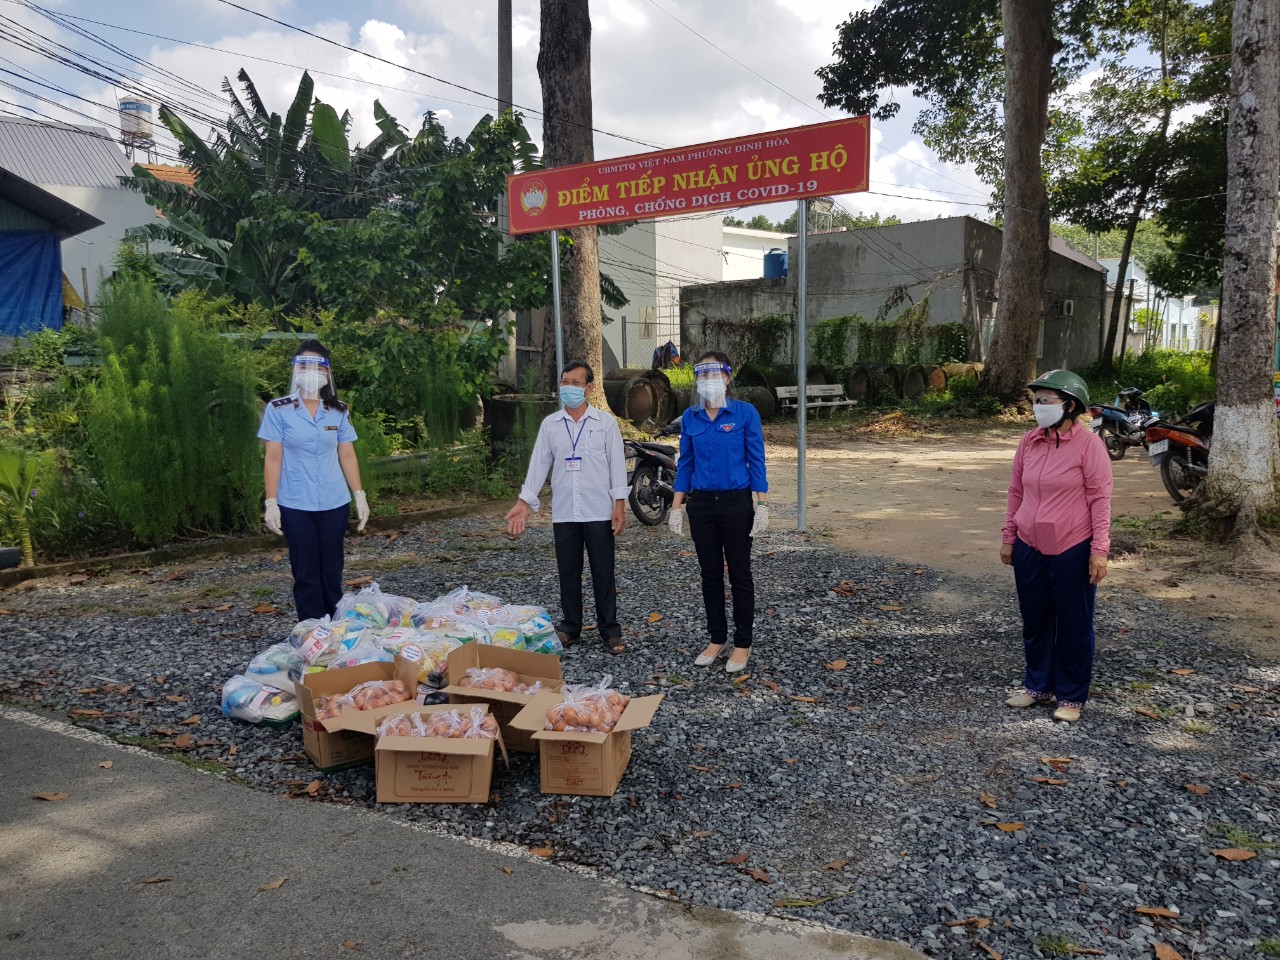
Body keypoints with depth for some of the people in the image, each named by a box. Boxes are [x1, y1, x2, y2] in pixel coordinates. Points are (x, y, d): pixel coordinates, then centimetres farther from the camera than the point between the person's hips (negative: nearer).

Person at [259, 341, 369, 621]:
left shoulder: (339, 411, 4)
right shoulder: (278, 409, -3)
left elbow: (347, 455, 9)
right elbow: (273, 458, -3)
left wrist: (360, 495, 6)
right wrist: (271, 503, -7)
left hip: (334, 504, 2)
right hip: (295, 506, -2)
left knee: (332, 572, 9)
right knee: (306, 574, 2)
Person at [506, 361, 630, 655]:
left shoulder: (605, 421, 1)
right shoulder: (550, 424, 7)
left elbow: (617, 463, -1)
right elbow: (539, 464, 6)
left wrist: (620, 504, -8)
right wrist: (524, 503, -2)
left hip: (599, 512, -2)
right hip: (564, 512, 3)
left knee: (603, 574, 3)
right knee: (568, 573, 9)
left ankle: (610, 631, 13)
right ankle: (570, 628, 21)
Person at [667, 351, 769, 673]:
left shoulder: (745, 413, -6)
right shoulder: (690, 417, 4)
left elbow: (756, 462, -5)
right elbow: (685, 464, 9)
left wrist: (762, 506, -9)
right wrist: (676, 507, 6)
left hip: (736, 503, -3)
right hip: (701, 504, 4)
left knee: (740, 575, 5)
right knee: (710, 575, 12)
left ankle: (743, 643, 17)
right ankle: (717, 638, 25)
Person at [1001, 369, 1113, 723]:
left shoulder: (1088, 444, -11)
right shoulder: (1029, 442, 4)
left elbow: (1100, 498, -10)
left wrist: (1099, 550, -13)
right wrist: (1008, 538, 12)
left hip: (1072, 550, -5)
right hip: (1029, 548, 5)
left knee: (1074, 625, 8)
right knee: (1035, 621, 15)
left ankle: (1071, 696, 21)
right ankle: (1038, 685, 32)